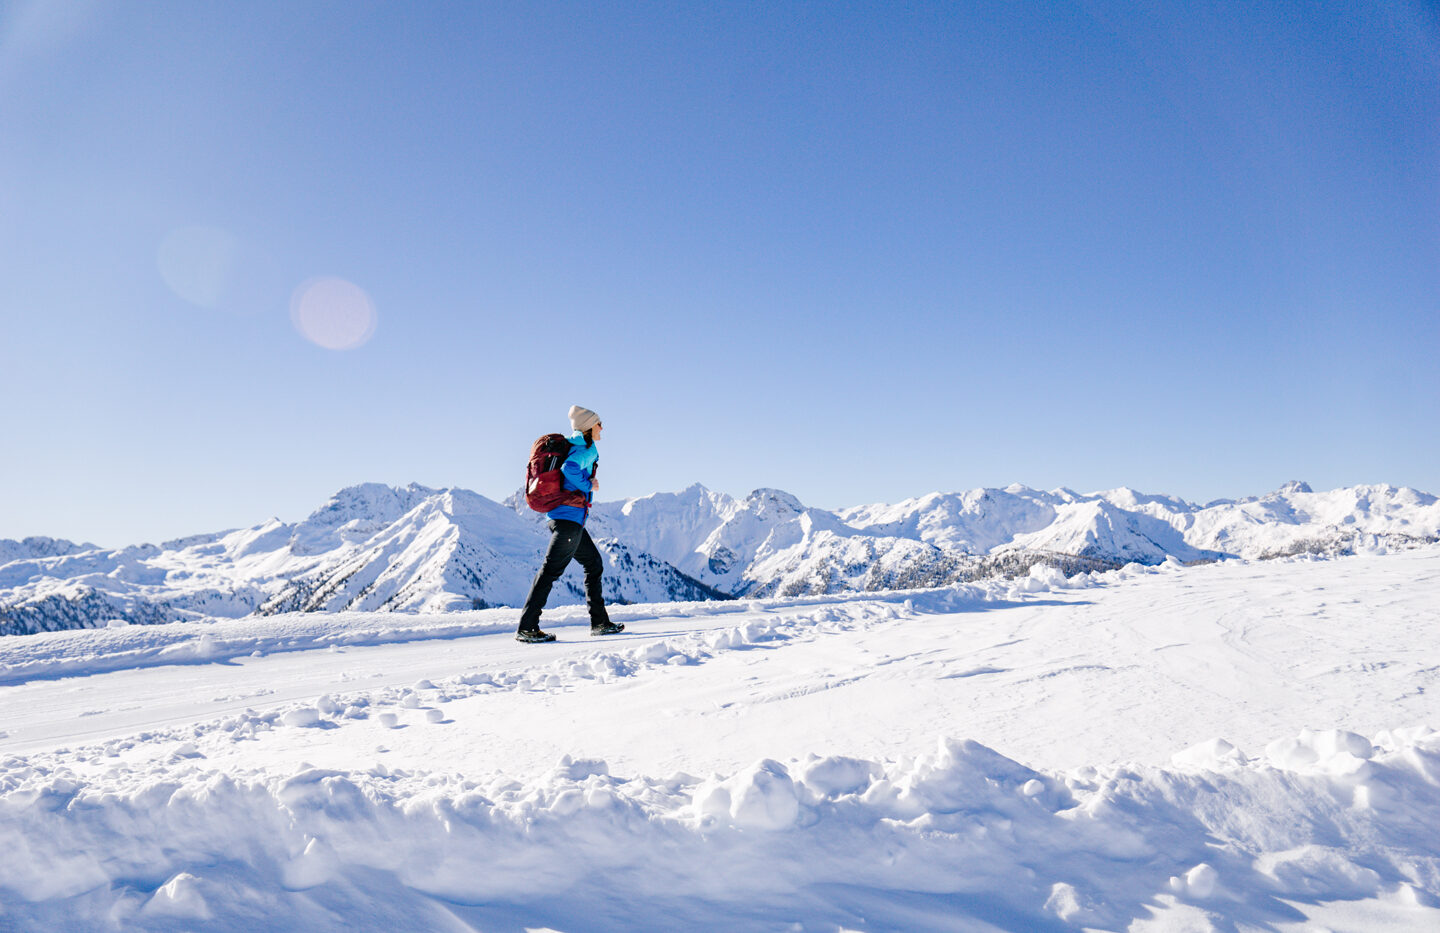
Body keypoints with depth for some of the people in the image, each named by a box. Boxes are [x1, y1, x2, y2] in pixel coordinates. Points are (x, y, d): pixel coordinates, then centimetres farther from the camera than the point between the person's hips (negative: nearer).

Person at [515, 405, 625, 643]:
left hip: (563, 516, 10)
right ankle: (526, 627, -8)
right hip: (570, 516, -10)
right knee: (551, 569, -9)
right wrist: (588, 485, -12)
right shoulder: (588, 448, -9)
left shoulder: (572, 446, 18)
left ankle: (599, 622, 18)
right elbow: (569, 468, -26)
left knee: (593, 563, 15)